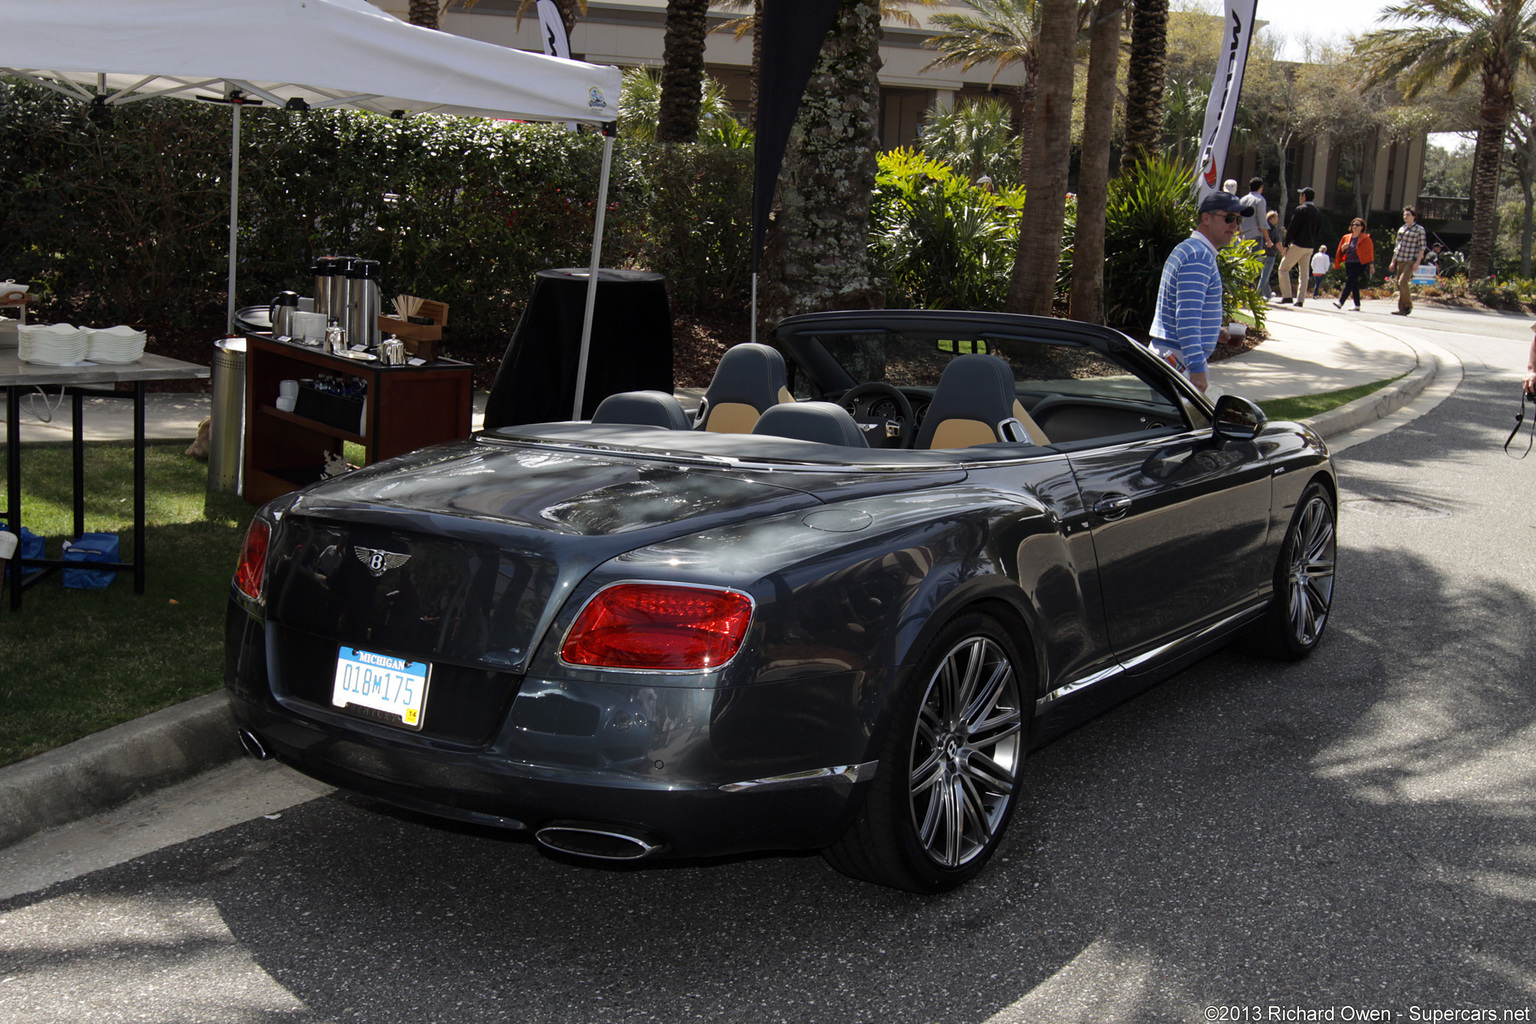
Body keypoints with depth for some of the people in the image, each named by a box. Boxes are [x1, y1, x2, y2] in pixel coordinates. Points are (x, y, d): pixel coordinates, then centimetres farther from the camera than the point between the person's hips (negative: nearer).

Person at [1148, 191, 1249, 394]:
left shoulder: (1186, 249, 18)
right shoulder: (1200, 256, -15)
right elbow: (1187, 316, -24)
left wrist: (1215, 333, 21)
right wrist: (1197, 368, -28)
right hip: (1180, 359, -11)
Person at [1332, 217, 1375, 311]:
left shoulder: (1365, 238, 0)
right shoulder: (1346, 238, 12)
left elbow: (1370, 252, 3)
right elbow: (1341, 252, 17)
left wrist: (1371, 265, 1)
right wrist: (1343, 248, -6)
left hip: (1360, 264, -6)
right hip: (1348, 264, 6)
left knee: (1349, 281, -19)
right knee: (1354, 284, 9)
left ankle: (1341, 302, -28)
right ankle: (1357, 305, 17)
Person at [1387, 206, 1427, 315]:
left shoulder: (1419, 229, -2)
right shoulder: (1402, 229, 16)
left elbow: (1422, 248, -5)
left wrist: (1417, 262, -13)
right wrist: (1393, 261, 18)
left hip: (1411, 261, -7)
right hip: (1400, 261, 7)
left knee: (1403, 282, -20)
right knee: (1399, 284, 4)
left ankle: (1408, 305, -6)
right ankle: (1402, 309, 8)